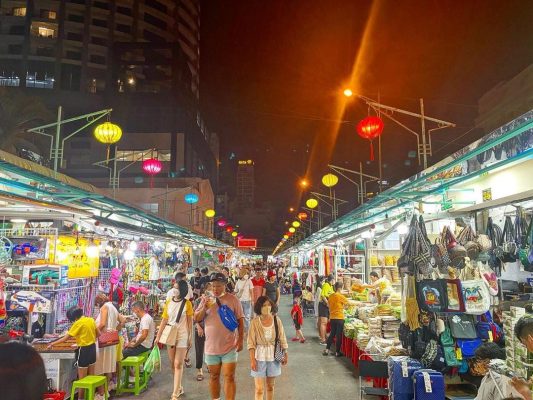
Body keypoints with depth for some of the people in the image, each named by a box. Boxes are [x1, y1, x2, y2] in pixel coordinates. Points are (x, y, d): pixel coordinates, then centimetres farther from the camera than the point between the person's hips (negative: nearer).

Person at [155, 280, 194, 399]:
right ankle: (179, 388, 29)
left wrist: (190, 337, -5)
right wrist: (158, 336, 4)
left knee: (178, 364, -5)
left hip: (182, 335, -4)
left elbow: (190, 322, -5)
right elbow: (164, 320, 5)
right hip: (170, 334, 4)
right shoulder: (168, 302, 2)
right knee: (172, 364, 12)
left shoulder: (187, 303, -9)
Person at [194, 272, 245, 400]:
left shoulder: (233, 299, -6)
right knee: (214, 376, 16)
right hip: (211, 346, 3)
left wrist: (240, 340, -6)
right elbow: (196, 319, 2)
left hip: (229, 346, -3)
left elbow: (240, 320, -2)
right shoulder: (206, 300, 2)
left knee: (229, 377, -1)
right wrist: (204, 308, -17)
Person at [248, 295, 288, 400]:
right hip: (260, 357, -2)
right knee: (259, 389, 0)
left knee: (270, 386, 16)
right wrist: (252, 359, -13)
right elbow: (251, 343, -9)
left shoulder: (276, 320, -5)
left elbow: (282, 339, 2)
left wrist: (285, 354, -1)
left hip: (273, 356, 2)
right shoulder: (255, 322, -12)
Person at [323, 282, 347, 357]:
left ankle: (327, 350, 14)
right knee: (339, 335, 4)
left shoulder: (330, 296, 5)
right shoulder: (341, 296, -12)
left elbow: (329, 306, 11)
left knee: (332, 334, 16)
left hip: (332, 317, 6)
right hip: (339, 318, -6)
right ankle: (337, 352, 9)